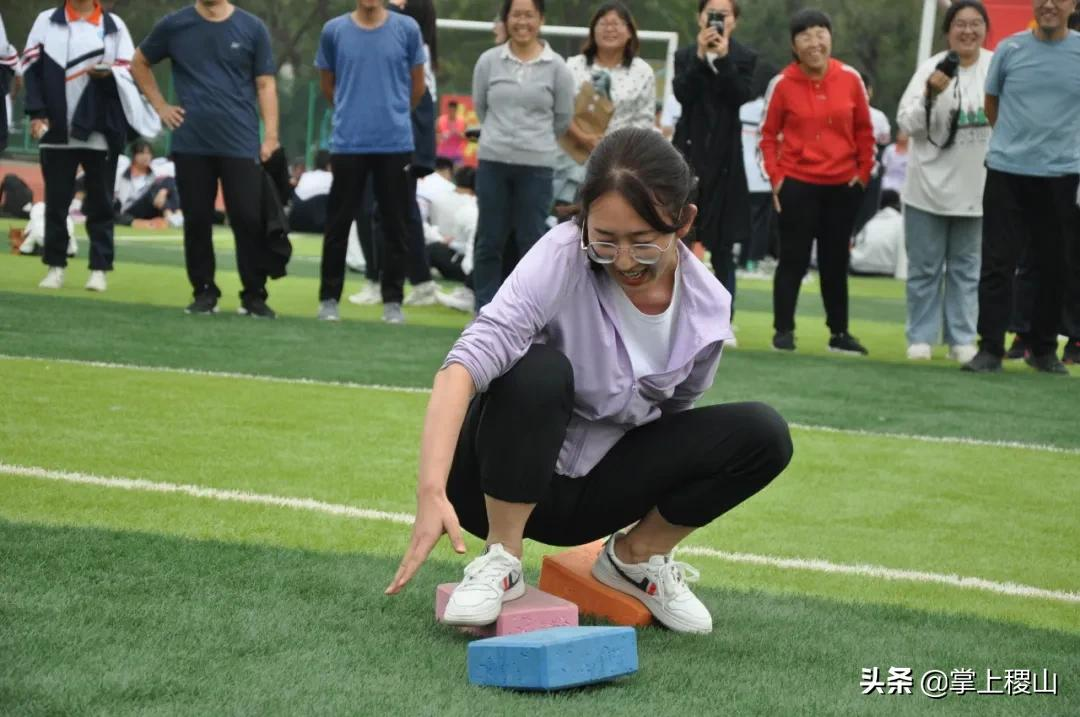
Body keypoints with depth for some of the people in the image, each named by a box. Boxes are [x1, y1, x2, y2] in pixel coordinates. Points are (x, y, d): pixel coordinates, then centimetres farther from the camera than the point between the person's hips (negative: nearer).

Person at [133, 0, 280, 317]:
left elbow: (265, 84, 3)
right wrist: (160, 106, 8)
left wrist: (271, 137, -5)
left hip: (241, 144, -1)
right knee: (197, 221, 5)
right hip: (190, 145, 1)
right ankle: (204, 292, 16)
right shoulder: (173, 26, 4)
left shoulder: (252, 28, 2)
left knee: (250, 220, -5)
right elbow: (140, 63, 18)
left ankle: (254, 296, 4)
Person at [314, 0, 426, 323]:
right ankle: (329, 298, 13)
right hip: (347, 143, 0)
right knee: (338, 223, 4)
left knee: (395, 226, 4)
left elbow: (418, 86, 11)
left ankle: (393, 300, 12)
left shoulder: (407, 29, -1)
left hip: (396, 143, 0)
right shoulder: (334, 31, 1)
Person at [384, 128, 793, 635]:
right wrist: (432, 491, -51)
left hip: (594, 493, 4)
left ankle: (635, 557, 7)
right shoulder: (560, 260, -25)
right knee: (540, 366, -35)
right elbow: (465, 364, -38)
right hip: (502, 482, -4)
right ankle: (501, 561, -17)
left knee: (763, 435, -15)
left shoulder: (707, 306, -10)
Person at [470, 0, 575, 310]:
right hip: (492, 162, 1)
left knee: (532, 243, 2)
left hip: (536, 167, -1)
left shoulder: (556, 67, -1)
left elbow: (563, 118, 8)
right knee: (489, 242, 5)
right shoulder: (488, 61, 2)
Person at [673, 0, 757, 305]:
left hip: (725, 155, -1)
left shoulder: (744, 57, 3)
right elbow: (682, 93, -9)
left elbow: (742, 96, -12)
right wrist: (700, 56, -17)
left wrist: (724, 58, -19)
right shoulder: (685, 56, 7)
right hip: (689, 151, 1)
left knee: (723, 244, 1)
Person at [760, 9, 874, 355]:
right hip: (797, 184, -2)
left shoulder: (850, 79, -2)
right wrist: (775, 176, -7)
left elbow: (864, 130, 7)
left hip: (843, 185, 3)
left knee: (836, 261, 11)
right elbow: (768, 134, 0)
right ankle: (783, 331, 9)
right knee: (793, 259, 1)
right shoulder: (783, 84, -7)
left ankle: (839, 333, 19)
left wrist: (864, 172, 4)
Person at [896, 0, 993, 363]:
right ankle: (921, 338, 13)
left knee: (966, 268, 9)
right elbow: (906, 122, -10)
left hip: (975, 188, 2)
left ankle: (962, 339, 15)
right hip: (929, 187, -2)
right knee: (925, 267, 5)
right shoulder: (932, 68, -7)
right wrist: (929, 95, -26)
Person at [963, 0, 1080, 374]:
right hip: (1006, 171, 0)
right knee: (997, 263, -2)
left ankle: (1043, 348, 20)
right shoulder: (1010, 49, 1)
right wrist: (1016, 140, 11)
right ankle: (990, 348, 2)